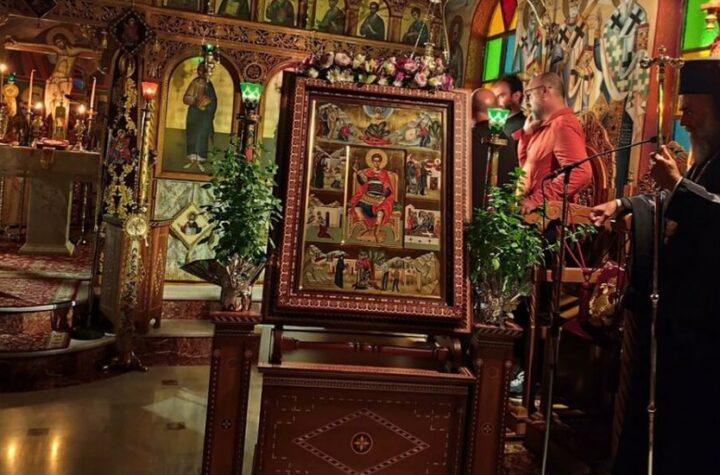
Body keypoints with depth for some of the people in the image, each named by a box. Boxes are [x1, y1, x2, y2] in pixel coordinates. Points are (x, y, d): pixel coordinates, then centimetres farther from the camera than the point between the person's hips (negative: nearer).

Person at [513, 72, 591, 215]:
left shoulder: (562, 125, -14)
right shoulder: (546, 126, 16)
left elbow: (580, 173, -27)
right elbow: (527, 165, 22)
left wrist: (537, 199, -28)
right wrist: (527, 133, 9)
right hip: (531, 212, 9)